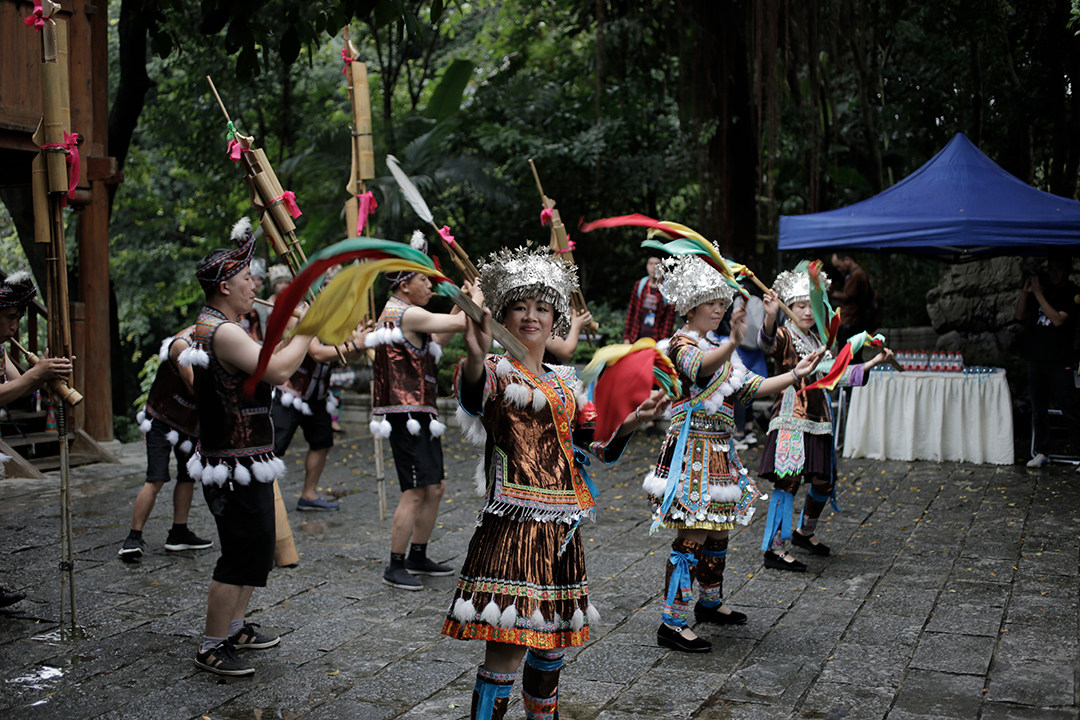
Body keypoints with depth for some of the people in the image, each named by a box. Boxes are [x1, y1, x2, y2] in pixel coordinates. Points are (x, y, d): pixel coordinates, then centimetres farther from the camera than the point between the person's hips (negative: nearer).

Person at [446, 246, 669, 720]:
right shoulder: (497, 371, -4)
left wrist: (632, 421, 3)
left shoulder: (564, 383, 16)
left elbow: (598, 444, 20)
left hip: (561, 528, 7)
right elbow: (472, 394, -30)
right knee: (507, 645, -12)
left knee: (553, 639, 17)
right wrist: (474, 358, -51)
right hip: (514, 524, -7)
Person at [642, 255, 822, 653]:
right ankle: (672, 624, -5)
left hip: (719, 450, 9)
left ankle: (710, 602, 36)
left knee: (717, 530, 18)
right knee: (692, 536, -10)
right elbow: (701, 368, -34)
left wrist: (795, 374, 6)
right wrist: (734, 342, -52)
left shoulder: (718, 347, 17)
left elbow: (752, 387, 16)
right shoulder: (682, 343, -10)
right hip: (693, 448, -9)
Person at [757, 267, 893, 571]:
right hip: (791, 420, -8)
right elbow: (767, 342, -28)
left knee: (824, 481, 12)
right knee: (789, 479, -14)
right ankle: (774, 548, -11)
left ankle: (804, 532, 35)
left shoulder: (818, 341, 19)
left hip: (818, 420, 8)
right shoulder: (784, 336, -4)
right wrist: (769, 317, -48)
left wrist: (873, 363, 21)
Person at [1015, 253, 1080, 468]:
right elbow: (1020, 315, 10)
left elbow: (1058, 319, -17)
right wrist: (1025, 291, -3)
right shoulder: (1043, 289, 13)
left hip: (1059, 361, -5)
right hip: (1036, 359, 6)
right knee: (1038, 408, 9)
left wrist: (1038, 294, -18)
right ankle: (1040, 452, 16)